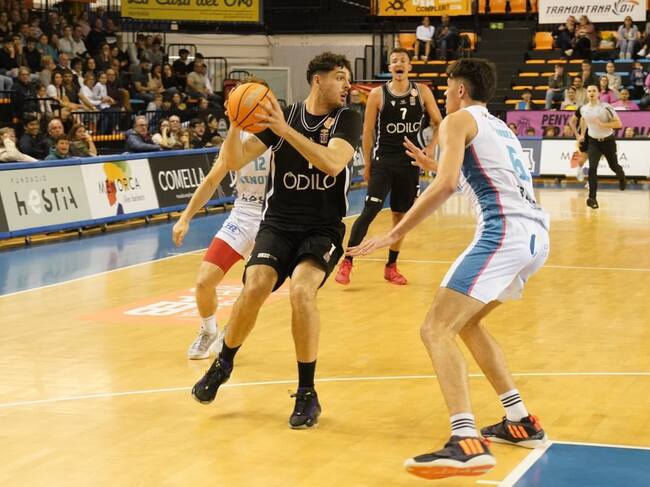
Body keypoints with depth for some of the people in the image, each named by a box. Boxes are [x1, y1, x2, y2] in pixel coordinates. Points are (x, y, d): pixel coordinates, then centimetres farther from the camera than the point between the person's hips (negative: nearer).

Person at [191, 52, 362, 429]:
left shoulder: (347, 119, -3)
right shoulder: (282, 114, 1)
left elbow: (333, 162, -23)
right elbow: (234, 161, -4)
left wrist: (286, 131, -29)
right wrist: (236, 125, -22)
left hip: (324, 229, -1)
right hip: (278, 224, 2)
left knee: (302, 291, -27)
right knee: (255, 286, -21)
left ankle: (307, 394, -11)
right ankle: (224, 363, 9)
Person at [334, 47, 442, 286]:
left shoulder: (422, 92, 1)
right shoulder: (378, 94, -4)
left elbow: (438, 122, 9)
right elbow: (367, 131, 0)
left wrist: (431, 146, -6)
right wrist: (367, 165, -2)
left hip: (410, 162, 3)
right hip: (383, 161, -3)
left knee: (401, 215, 10)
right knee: (369, 212, -11)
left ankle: (391, 266, 22)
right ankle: (347, 262, -3)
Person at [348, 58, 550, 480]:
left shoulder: (459, 120, 3)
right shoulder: (499, 127, 28)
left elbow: (447, 185, -13)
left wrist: (396, 233, -11)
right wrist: (435, 165, 41)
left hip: (504, 232, -9)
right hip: (536, 234, 9)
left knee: (437, 330, -10)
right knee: (466, 321, 25)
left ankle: (467, 444, -25)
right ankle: (521, 422, 24)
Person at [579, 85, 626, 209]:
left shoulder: (606, 107, -19)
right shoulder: (583, 109, -4)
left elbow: (618, 124, -20)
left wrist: (602, 124, -30)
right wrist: (582, 134, 20)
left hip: (608, 141, -2)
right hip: (593, 142, 2)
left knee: (614, 166, 14)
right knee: (592, 168, -16)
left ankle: (622, 178, 52)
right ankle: (592, 198, -17)